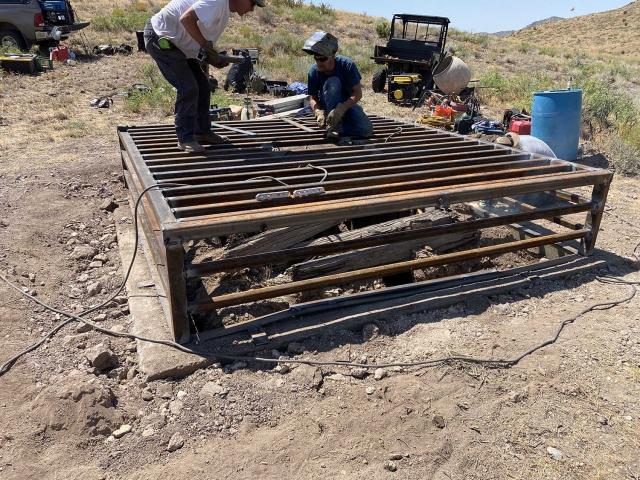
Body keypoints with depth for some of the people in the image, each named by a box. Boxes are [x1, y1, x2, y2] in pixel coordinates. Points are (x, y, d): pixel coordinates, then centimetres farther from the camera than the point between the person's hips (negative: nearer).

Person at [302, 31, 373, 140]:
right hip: (327, 106, 0)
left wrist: (341, 109, -39)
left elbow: (358, 93, -23)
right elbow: (313, 98, -10)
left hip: (347, 104, 0)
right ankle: (333, 126, -27)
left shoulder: (346, 64, -21)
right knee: (332, 82, -33)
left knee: (367, 130, -26)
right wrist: (319, 113, -33)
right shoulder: (313, 71, -16)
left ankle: (339, 125, -1)